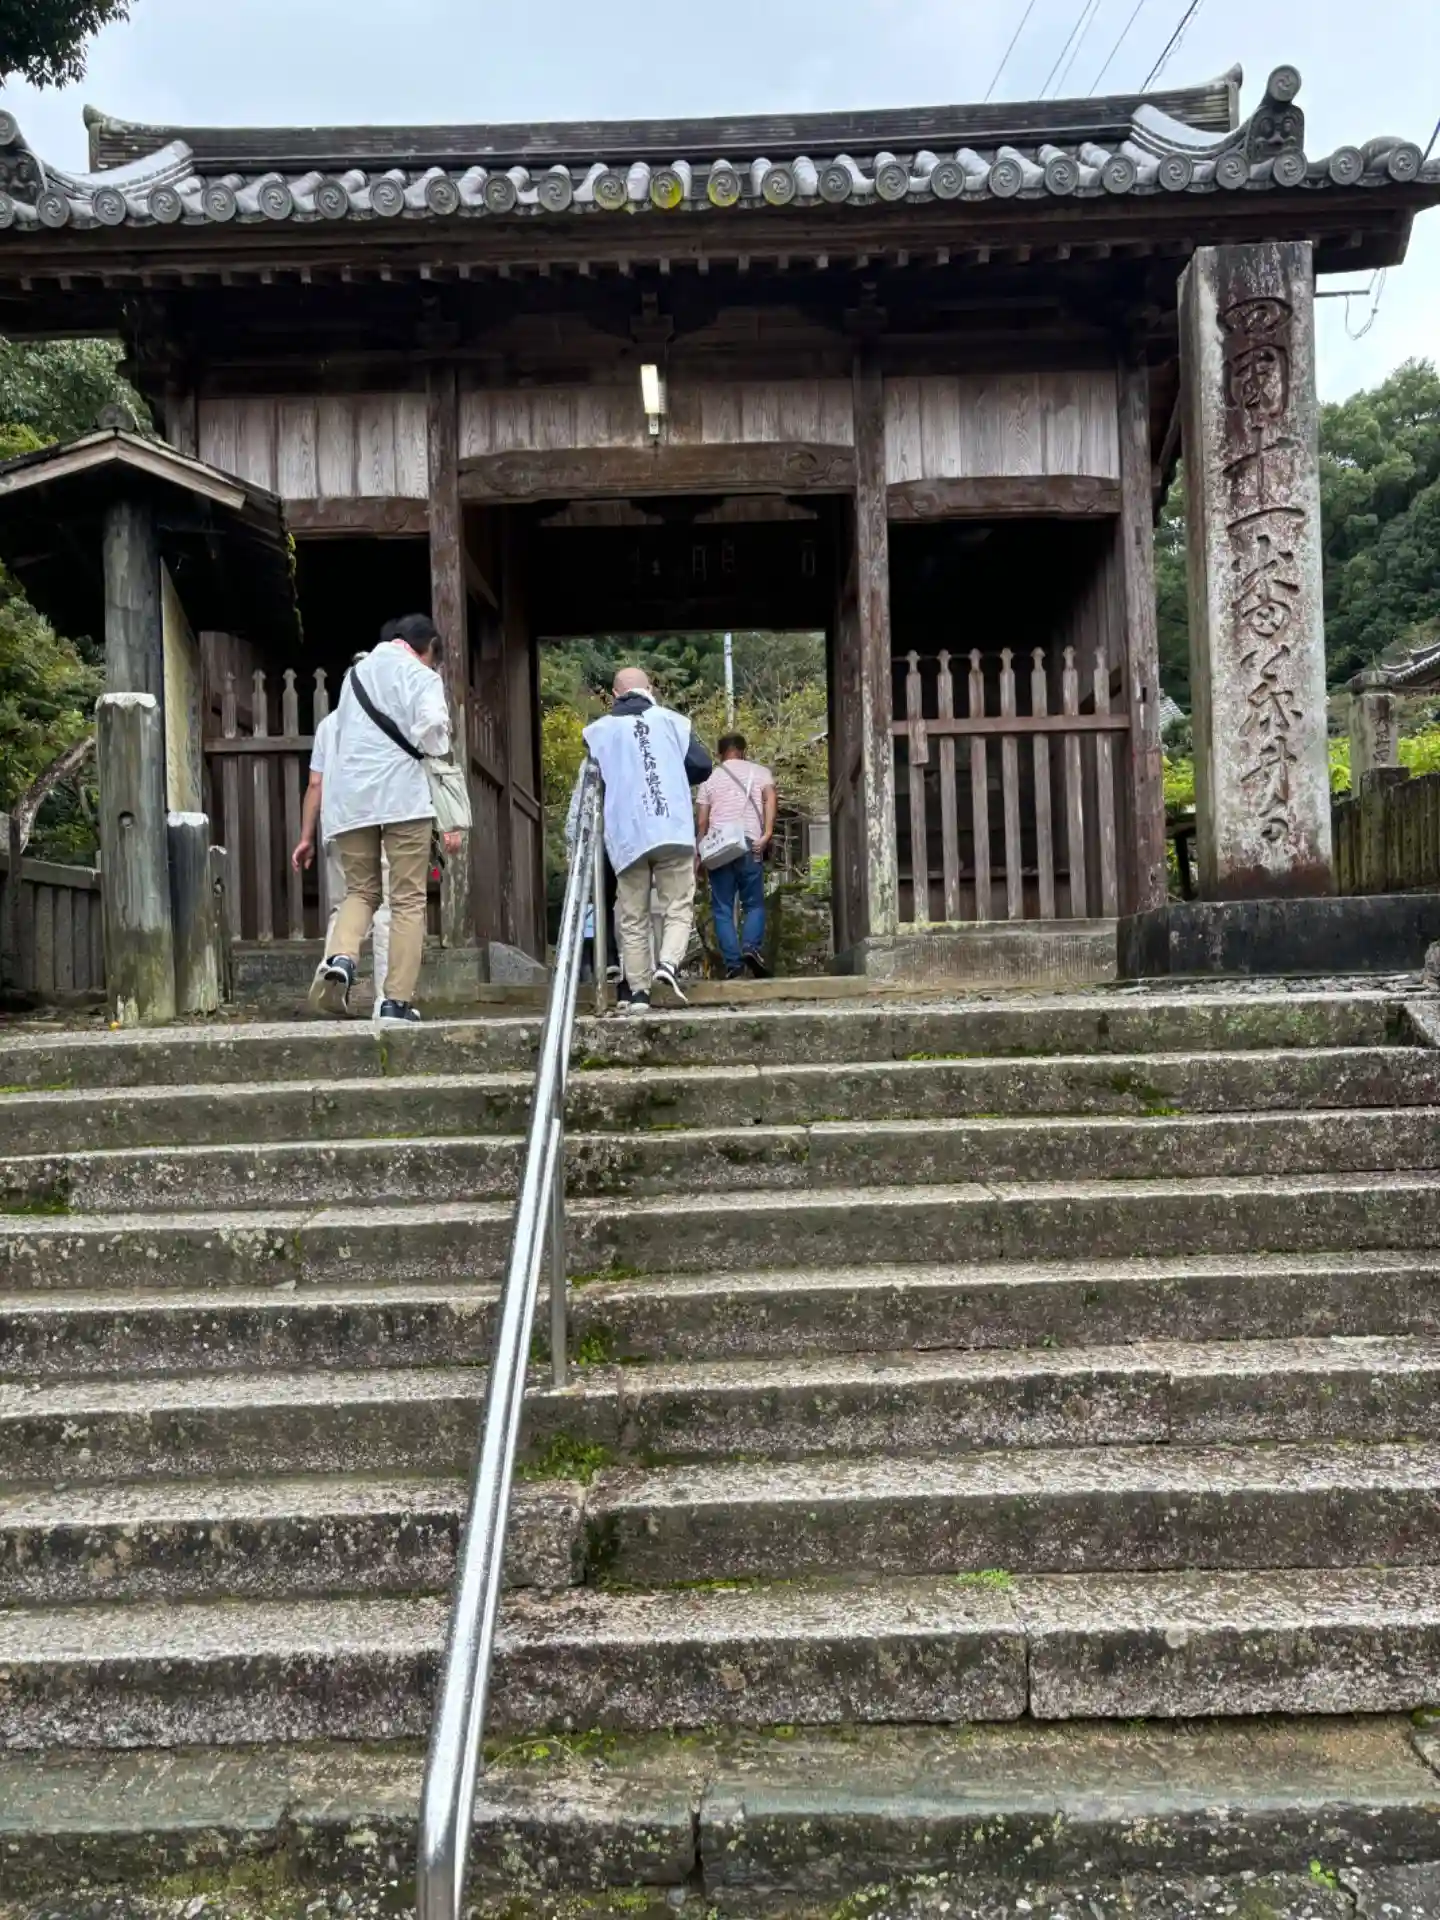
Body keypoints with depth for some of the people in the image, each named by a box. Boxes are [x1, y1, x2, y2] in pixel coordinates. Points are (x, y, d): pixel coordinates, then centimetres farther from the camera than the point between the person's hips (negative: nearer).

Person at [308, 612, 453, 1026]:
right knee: (408, 901, 2)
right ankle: (397, 1001, -2)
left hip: (350, 797, 5)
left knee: (360, 890, 16)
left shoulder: (355, 674, 22)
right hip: (401, 793, -5)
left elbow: (337, 742, 17)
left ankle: (340, 958, -13)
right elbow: (431, 731, -12)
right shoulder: (421, 677, 3)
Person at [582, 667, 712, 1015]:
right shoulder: (672, 720, 8)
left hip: (626, 835, 1)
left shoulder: (597, 730, 9)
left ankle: (638, 992, 7)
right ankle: (668, 964, -19)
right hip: (673, 831, -1)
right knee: (678, 907, 5)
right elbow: (702, 766, 6)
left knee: (632, 919, 9)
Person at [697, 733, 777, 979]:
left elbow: (703, 821, 9)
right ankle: (751, 947, -16)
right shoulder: (760, 771, 14)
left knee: (723, 908, 3)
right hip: (750, 846, -1)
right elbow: (770, 798, -5)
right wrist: (767, 834, -12)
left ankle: (733, 963, -8)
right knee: (754, 903, 9)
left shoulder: (711, 778, 16)